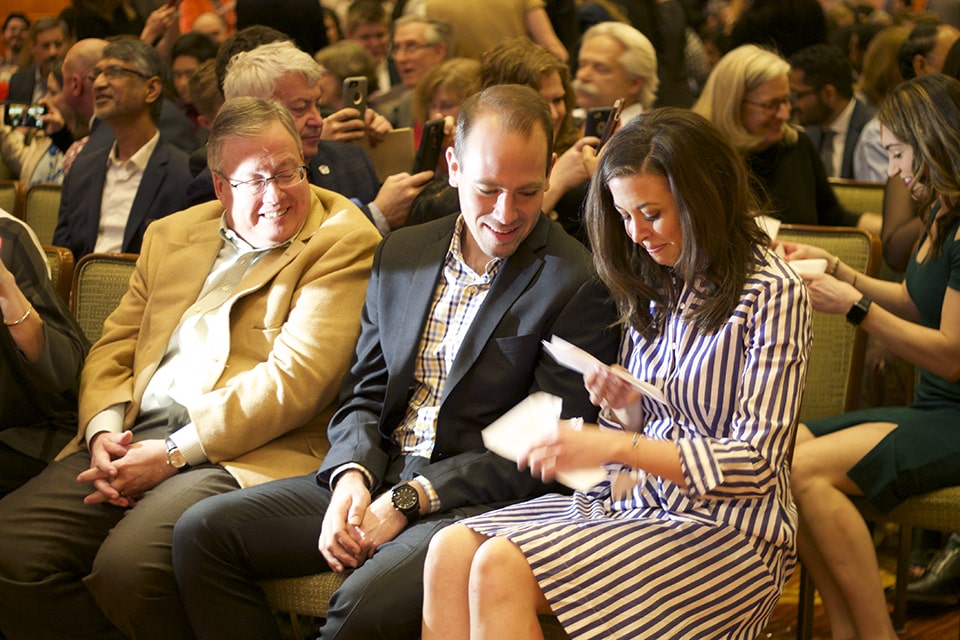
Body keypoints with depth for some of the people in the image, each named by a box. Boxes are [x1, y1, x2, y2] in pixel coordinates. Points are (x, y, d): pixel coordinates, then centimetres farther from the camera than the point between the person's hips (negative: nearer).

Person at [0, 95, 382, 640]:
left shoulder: (343, 242, 0)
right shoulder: (171, 236, 22)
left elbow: (295, 379, -10)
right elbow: (115, 346, 21)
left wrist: (171, 455, -14)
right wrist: (103, 430, -3)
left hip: (244, 453, -6)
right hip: (132, 440, 6)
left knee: (128, 566, -33)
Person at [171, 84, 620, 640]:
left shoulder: (576, 283, -8)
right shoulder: (400, 254, 12)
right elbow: (364, 396, 15)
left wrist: (410, 500, -15)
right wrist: (352, 477, -8)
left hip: (480, 503, -6)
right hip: (375, 480, 7)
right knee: (204, 533, -8)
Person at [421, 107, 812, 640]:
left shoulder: (772, 293, -10)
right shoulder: (655, 284, 13)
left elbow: (757, 463, -16)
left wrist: (613, 445, -22)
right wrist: (627, 405, -3)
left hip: (725, 530, -7)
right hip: (638, 497, 7)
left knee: (503, 566, -26)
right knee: (451, 550, -18)